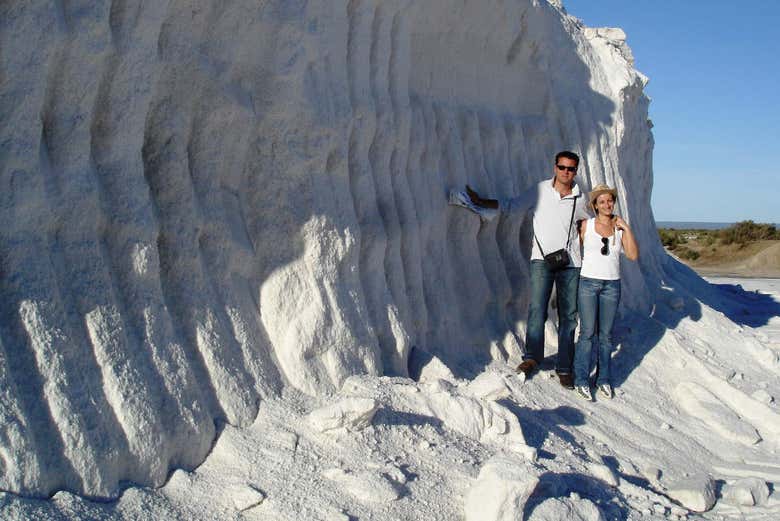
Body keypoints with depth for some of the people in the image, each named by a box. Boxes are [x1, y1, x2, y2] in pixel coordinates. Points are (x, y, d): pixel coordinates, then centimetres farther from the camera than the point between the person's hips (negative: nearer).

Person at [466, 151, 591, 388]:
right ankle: (532, 357, -4)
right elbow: (512, 205, 9)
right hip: (542, 259, -1)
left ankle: (564, 368, 9)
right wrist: (481, 201, 3)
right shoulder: (540, 190, 4)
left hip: (570, 263, 2)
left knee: (568, 316, 2)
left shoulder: (580, 199, 7)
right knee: (537, 309, -15)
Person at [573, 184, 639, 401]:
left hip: (611, 285, 2)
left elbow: (633, 255, -4)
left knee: (606, 334, 7)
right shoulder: (586, 225, 0)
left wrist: (627, 229, -8)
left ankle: (603, 379, 17)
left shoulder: (620, 228, 6)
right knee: (588, 332, -4)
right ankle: (581, 380, 5)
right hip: (588, 283, -2)